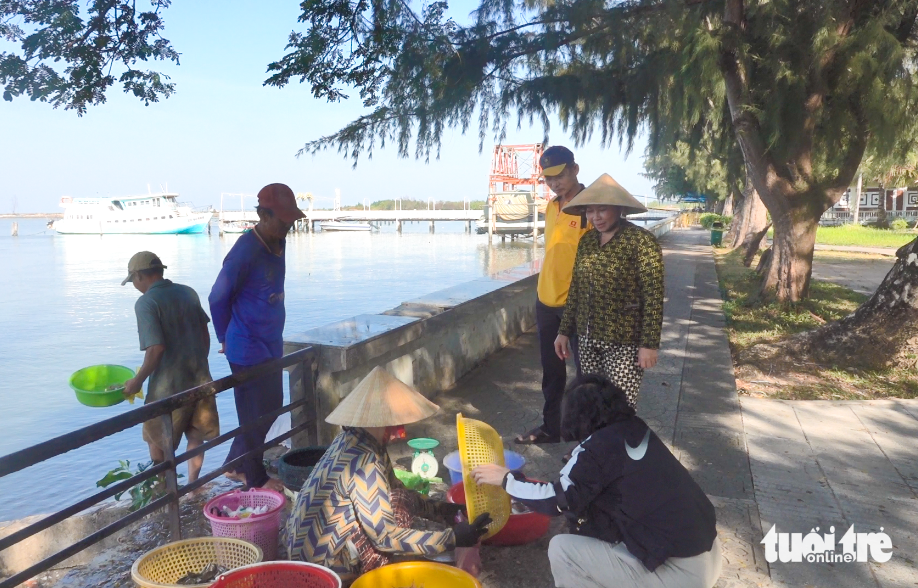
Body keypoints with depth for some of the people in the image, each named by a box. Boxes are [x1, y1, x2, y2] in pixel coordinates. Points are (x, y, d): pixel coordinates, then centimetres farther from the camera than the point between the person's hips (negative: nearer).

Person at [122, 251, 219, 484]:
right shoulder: (188, 293, 5)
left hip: (169, 385, -5)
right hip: (200, 378, 6)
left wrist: (137, 381, -8)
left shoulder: (146, 303, -14)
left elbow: (156, 349, -21)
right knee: (196, 436, 15)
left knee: (157, 440, 15)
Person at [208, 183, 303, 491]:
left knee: (271, 408, 18)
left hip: (271, 345, 8)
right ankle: (256, 480, 24)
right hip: (249, 350, -8)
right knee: (255, 416, 6)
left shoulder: (277, 243, 4)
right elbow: (218, 299, -14)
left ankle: (236, 465, 36)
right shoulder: (245, 250, -22)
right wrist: (226, 339, -1)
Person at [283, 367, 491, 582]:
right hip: (323, 563, -8)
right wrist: (452, 538, -18)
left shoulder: (356, 440, 1)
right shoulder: (364, 463, -26)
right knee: (401, 504, -12)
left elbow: (394, 489, 14)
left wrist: (441, 510, 7)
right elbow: (386, 538, -23)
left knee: (399, 499, 7)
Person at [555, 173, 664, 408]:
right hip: (587, 338, 6)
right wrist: (564, 331, 13)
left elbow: (653, 297, -14)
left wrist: (649, 343, -16)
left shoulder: (641, 241, -12)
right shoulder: (587, 240, 6)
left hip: (624, 341, -6)